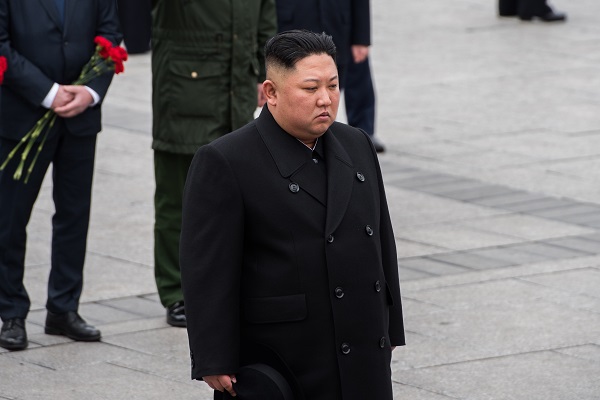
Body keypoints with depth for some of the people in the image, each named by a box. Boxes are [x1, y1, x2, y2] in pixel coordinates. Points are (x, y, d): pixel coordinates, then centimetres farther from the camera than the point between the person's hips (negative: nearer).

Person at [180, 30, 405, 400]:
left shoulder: (357, 146, 11)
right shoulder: (223, 163, -10)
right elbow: (208, 273, -13)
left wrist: (389, 329, 18)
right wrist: (215, 364, -17)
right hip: (275, 368, -6)